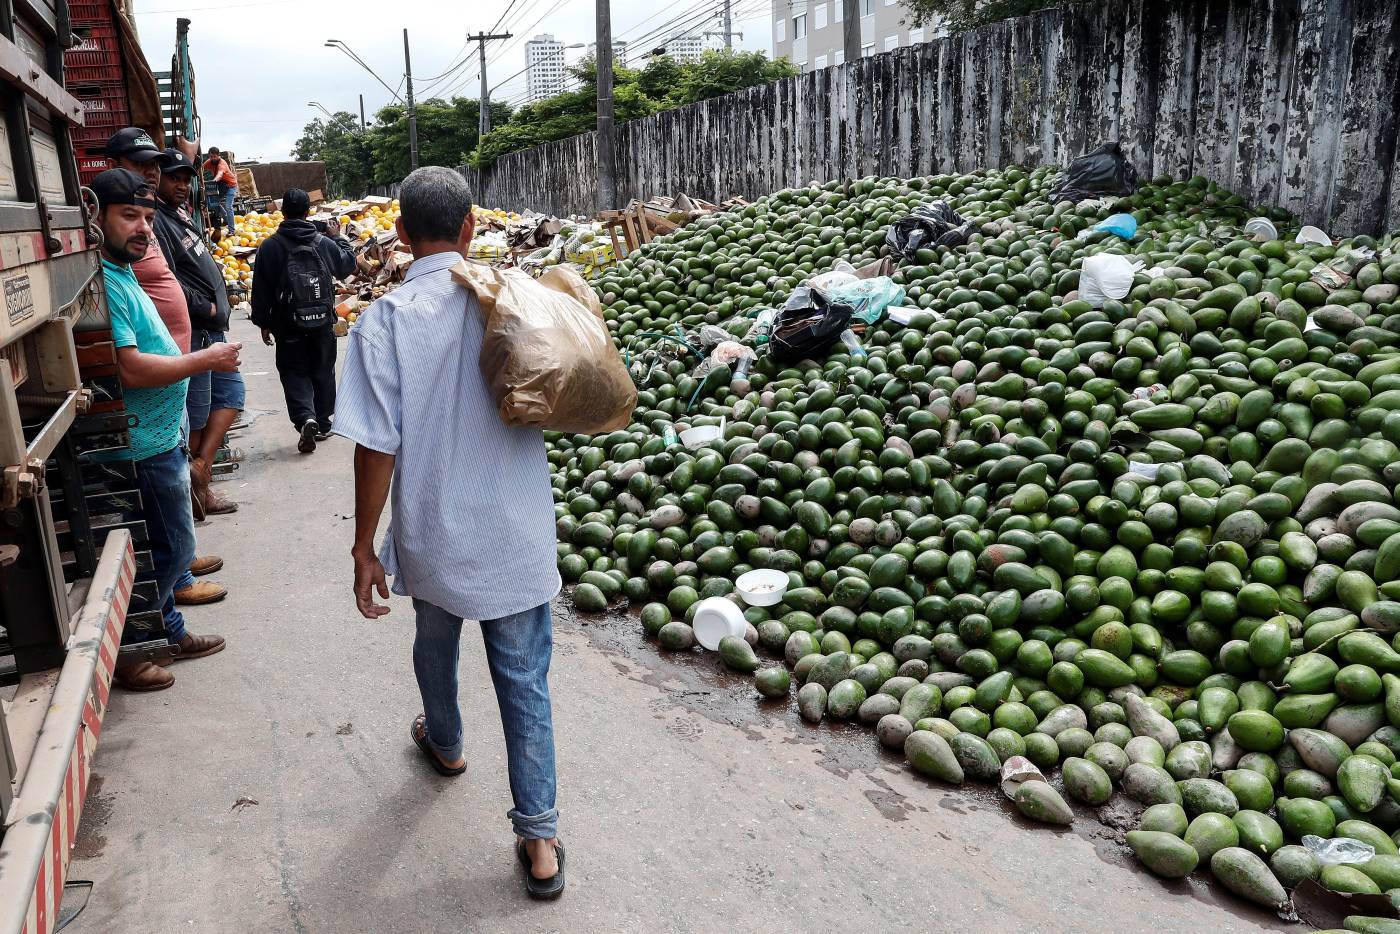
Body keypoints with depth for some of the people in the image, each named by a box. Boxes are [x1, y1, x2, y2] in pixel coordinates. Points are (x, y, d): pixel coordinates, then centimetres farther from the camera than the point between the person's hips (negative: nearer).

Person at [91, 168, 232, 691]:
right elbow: (129, 370, -27)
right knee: (172, 549, 0)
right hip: (144, 447, -10)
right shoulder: (102, 282, -22)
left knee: (166, 546, 20)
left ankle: (168, 633, 35)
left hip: (157, 439, 10)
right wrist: (206, 360, -18)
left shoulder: (120, 274, 12)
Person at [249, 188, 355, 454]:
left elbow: (261, 290, -4)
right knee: (323, 372, 13)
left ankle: (305, 418, -18)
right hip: (323, 322, 2)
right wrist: (338, 237, 27)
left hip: (288, 325, -2)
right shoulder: (324, 243, -2)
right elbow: (348, 265, 16)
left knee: (294, 373, 5)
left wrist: (263, 323, 5)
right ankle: (323, 424, 21)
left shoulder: (270, 247, -7)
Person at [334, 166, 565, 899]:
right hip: (516, 533, 0)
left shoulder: (386, 320, -14)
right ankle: (539, 838, 14)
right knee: (524, 680, 10)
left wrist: (365, 546, -6)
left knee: (436, 639, 28)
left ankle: (444, 743, 55)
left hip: (433, 531, 0)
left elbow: (376, 446, -15)